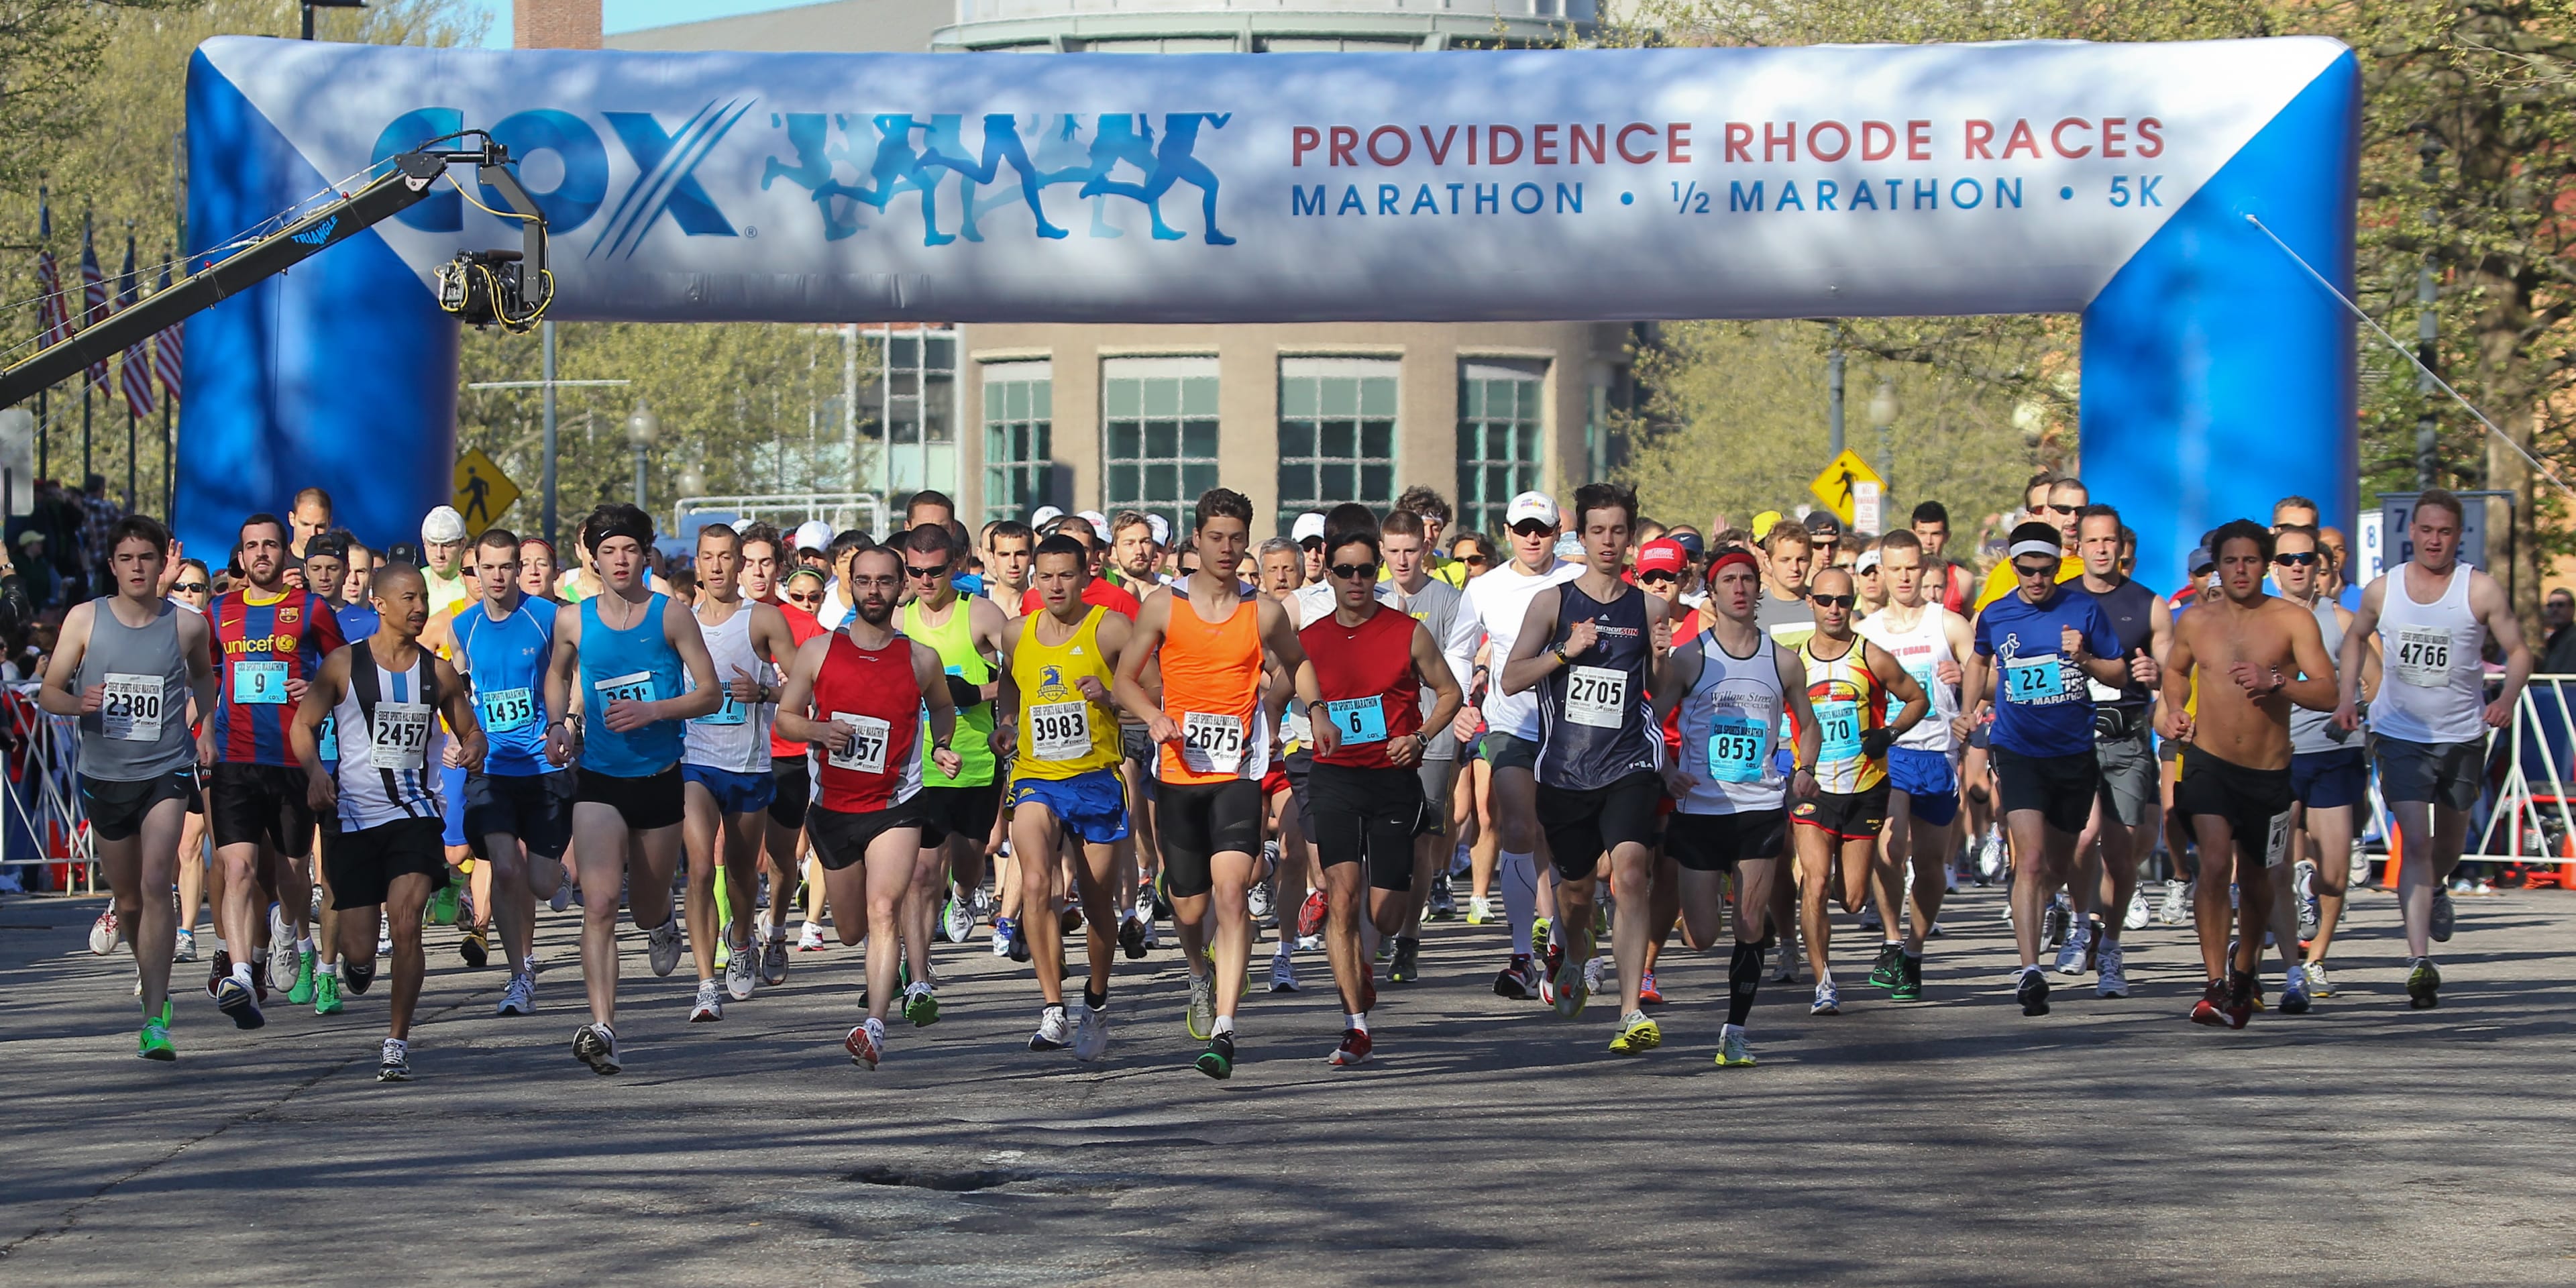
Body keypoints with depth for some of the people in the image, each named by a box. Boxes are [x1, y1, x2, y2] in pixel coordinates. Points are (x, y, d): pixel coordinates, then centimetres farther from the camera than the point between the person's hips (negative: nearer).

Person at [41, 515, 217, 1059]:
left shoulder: (188, 625, -1)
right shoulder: (85, 619, -1)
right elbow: (48, 693, 2)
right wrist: (79, 703, -19)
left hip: (165, 773, -2)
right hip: (104, 774, 2)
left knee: (157, 887, -19)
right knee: (130, 898, 13)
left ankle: (154, 1020, -20)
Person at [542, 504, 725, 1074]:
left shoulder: (672, 615, -5)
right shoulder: (572, 620, 1)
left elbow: (711, 693, -4)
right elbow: (557, 674, 22)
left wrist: (653, 711, -19)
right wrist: (558, 722, 4)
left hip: (660, 779, 0)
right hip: (599, 779, 0)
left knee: (647, 907, 15)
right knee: (599, 907, -18)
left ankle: (663, 918, 54)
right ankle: (602, 1028, -23)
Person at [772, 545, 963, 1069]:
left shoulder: (921, 659, 1)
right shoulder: (818, 651, 1)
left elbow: (942, 708, 21)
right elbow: (785, 716, 7)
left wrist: (941, 746, 2)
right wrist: (818, 730, -13)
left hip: (895, 805, -2)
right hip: (833, 808, 2)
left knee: (884, 910, -23)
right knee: (851, 931, 14)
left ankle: (875, 1026, -32)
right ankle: (882, 976, 50)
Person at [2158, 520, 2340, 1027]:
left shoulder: (2293, 620, -5)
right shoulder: (2195, 622, 4)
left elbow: (2327, 693, -13)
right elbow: (2176, 669, 26)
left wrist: (2274, 682, -28)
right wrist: (2175, 709, 7)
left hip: (2269, 771, 0)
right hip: (2209, 762, 0)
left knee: (2255, 879, 14)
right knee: (2215, 864, -20)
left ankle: (2244, 971, 39)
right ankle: (2216, 986, -18)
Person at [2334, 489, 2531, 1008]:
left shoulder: (2481, 591, -8)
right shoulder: (2382, 590, -2)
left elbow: (2518, 651, -3)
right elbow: (2355, 638, 16)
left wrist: (2507, 697, -22)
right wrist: (2347, 696, 2)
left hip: (2462, 736, 1)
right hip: (2400, 734, -1)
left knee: (2450, 839, 19)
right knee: (2414, 843, -14)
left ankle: (2436, 891, 56)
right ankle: (2420, 962, -20)